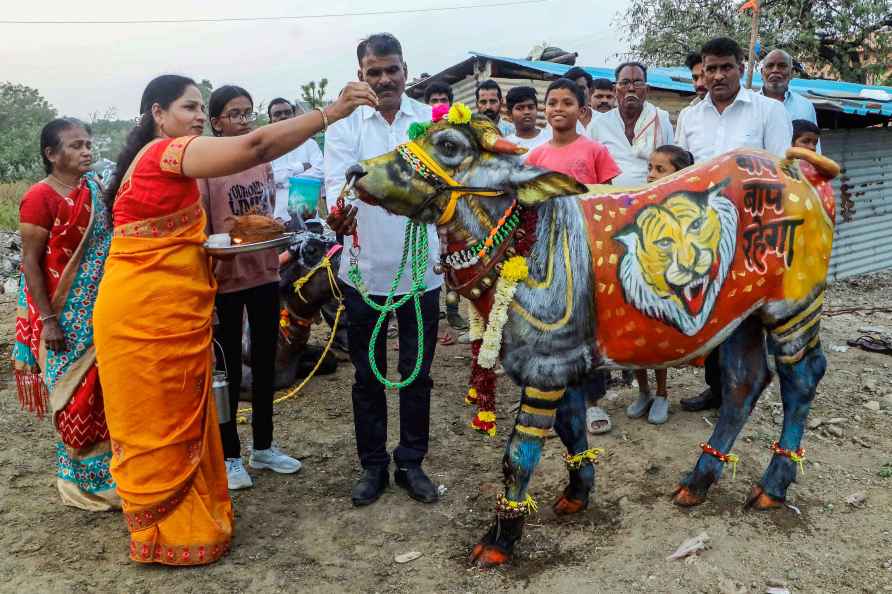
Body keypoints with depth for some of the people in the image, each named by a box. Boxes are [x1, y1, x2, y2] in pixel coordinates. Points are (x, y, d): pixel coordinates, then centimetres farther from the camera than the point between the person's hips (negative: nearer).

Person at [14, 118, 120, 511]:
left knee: (104, 392, 13)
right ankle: (83, 479, 20)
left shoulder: (94, 189, 6)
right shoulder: (40, 198, -14)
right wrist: (47, 319, -16)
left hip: (99, 312, 6)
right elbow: (30, 262, -13)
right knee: (76, 396, 4)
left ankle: (108, 470, 28)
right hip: (64, 316, -6)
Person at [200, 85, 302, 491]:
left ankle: (263, 446, 30)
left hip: (265, 274, 5)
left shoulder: (263, 161, 6)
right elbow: (199, 234, -11)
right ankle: (230, 456, 22)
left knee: (265, 364, 14)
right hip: (225, 280, -5)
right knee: (229, 369, 7)